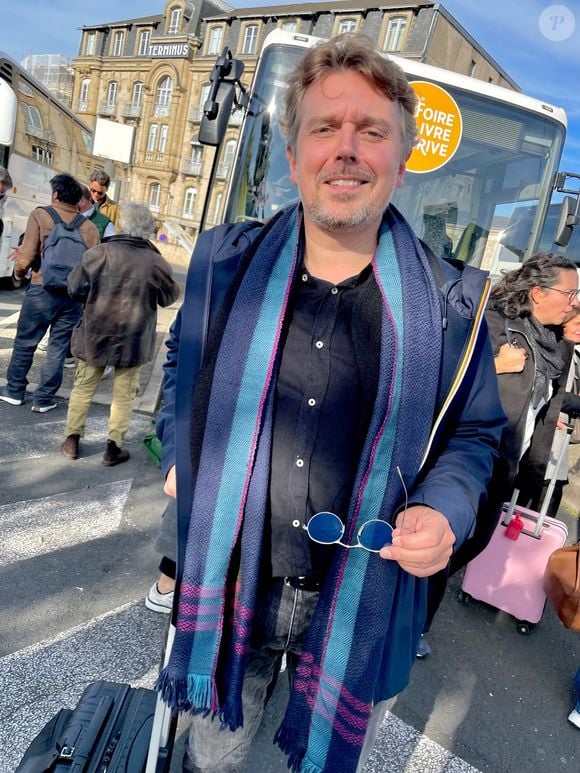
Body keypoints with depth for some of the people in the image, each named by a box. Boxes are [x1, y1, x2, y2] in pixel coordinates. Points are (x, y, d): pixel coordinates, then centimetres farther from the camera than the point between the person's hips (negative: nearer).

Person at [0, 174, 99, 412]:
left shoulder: (40, 215, -5)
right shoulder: (90, 227, 1)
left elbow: (26, 257, -7)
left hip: (42, 290, -2)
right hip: (74, 295, 2)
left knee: (25, 342, 15)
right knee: (58, 348, 9)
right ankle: (43, 399, 15)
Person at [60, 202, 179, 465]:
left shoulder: (99, 253, -10)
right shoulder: (157, 262, -10)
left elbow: (75, 289, -3)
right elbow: (169, 298, 5)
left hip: (95, 334, 1)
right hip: (133, 339, -1)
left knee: (83, 388, 16)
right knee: (123, 394, 11)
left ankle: (71, 439, 24)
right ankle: (114, 447, 15)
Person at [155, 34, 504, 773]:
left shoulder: (450, 303, -10)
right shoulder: (228, 261, -5)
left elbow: (474, 432, 2)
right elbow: (182, 362, 12)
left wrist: (444, 510, -16)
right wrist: (177, 455, 0)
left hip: (361, 599, -1)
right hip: (228, 585, 2)